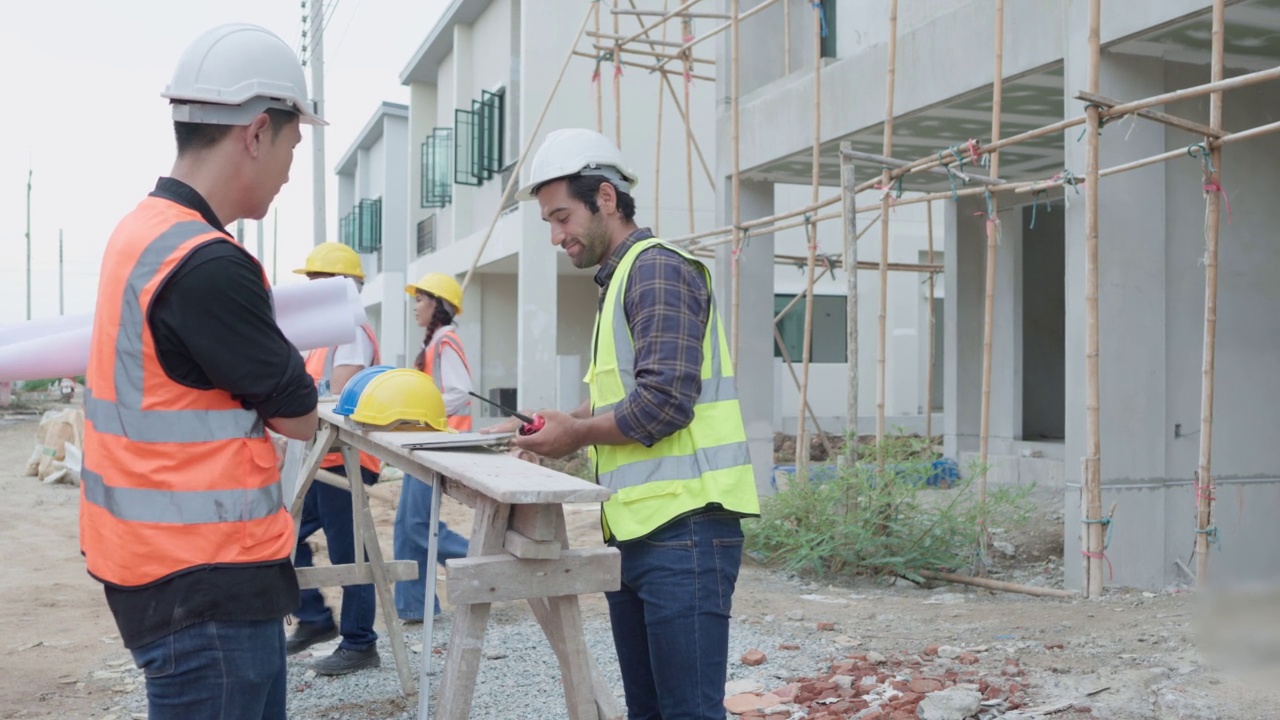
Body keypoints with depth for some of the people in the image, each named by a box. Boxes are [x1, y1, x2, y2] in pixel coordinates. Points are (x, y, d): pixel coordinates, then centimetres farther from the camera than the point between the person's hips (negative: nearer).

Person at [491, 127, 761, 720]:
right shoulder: (618, 280, 20)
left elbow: (663, 402, -20)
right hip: (636, 532, 10)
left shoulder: (657, 269, -10)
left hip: (683, 529, -10)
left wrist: (576, 433, -6)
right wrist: (551, 426, 9)